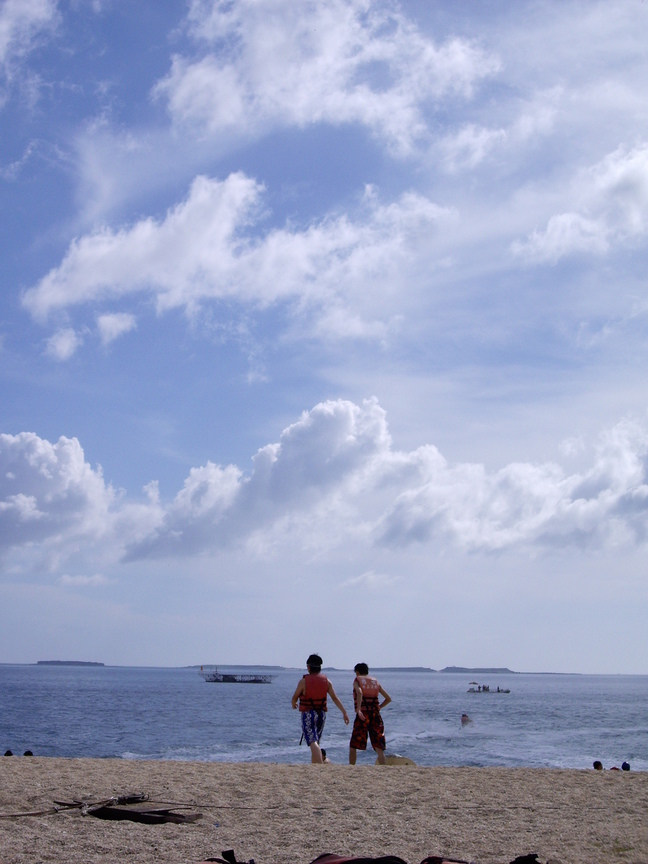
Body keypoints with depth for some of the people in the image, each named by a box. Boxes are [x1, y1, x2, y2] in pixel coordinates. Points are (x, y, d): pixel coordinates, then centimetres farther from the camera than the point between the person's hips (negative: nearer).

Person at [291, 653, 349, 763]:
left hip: (308, 714, -5)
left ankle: (320, 766, -29)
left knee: (313, 743, -13)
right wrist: (344, 712, 0)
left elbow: (295, 697, 2)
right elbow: (335, 698, -1)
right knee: (316, 742, 19)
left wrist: (294, 704, 25)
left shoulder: (303, 681, -9)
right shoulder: (326, 681, 3)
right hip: (321, 714, 5)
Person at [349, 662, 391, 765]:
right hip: (375, 715, 3)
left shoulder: (357, 680, 5)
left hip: (362, 716, -3)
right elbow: (388, 698, 16)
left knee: (353, 747, 10)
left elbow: (359, 692, -18)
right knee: (379, 749, 0)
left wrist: (358, 709, -22)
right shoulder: (375, 681, 17)